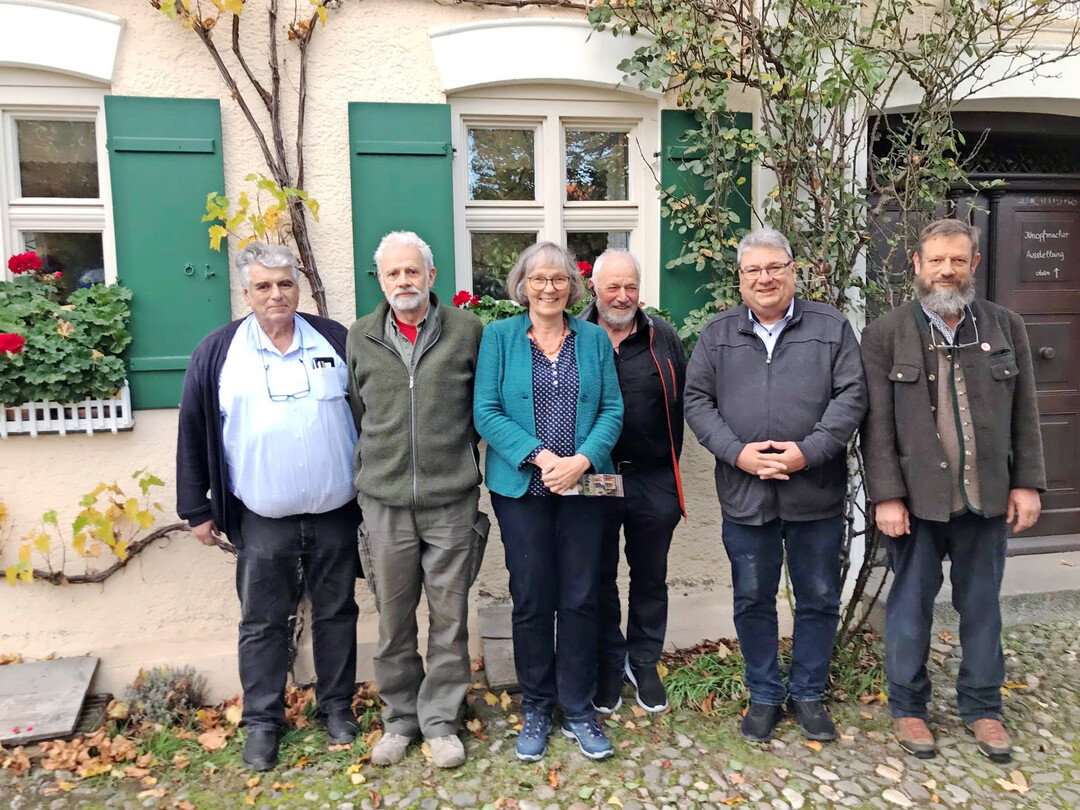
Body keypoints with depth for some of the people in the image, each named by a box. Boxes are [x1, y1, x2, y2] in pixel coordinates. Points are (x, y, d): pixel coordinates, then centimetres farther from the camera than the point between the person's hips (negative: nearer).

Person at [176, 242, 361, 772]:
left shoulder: (335, 341, 1)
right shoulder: (218, 352, -1)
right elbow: (193, 433, 2)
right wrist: (197, 508, 2)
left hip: (335, 512, 1)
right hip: (262, 519, 0)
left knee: (336, 612, 13)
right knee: (262, 623, 11)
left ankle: (337, 705, 31)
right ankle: (262, 720, 28)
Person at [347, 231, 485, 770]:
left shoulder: (467, 331, 1)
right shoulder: (360, 339, 6)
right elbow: (354, 418, 13)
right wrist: (363, 480, 14)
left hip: (452, 500, -1)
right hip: (384, 502, 2)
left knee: (449, 616, 8)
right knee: (393, 619, 12)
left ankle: (441, 721, 26)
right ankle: (399, 720, 32)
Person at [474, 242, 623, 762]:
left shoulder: (594, 339, 8)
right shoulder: (499, 337, 2)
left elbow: (612, 410, 3)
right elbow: (486, 412, -6)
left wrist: (582, 459, -14)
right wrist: (539, 457, -16)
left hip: (583, 485, 2)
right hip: (521, 486, -1)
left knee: (580, 599, 7)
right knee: (531, 600, 7)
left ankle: (578, 710, 24)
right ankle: (536, 709, 26)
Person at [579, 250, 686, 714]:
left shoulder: (663, 339, 4)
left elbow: (680, 405, 5)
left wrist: (667, 468, 1)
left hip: (653, 482, 2)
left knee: (650, 579, 14)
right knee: (599, 578, 12)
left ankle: (644, 662, 33)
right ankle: (608, 664, 30)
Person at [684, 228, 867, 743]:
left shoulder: (831, 327, 3)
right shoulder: (717, 334, 6)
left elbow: (851, 396, -4)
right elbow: (697, 401, 1)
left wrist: (808, 452, -16)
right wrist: (738, 452, -12)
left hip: (816, 494, 0)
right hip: (744, 494, 1)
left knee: (819, 600, 12)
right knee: (752, 601, 12)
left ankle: (807, 694, 33)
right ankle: (764, 696, 31)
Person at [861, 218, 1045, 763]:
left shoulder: (1006, 327, 6)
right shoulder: (885, 335, -3)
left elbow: (1024, 413, 8)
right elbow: (877, 424, -6)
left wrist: (1027, 483, 3)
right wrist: (886, 495, -11)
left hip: (987, 496, 3)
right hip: (916, 496, -2)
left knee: (982, 606, 15)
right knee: (911, 604, 10)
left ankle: (982, 707, 32)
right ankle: (908, 706, 26)